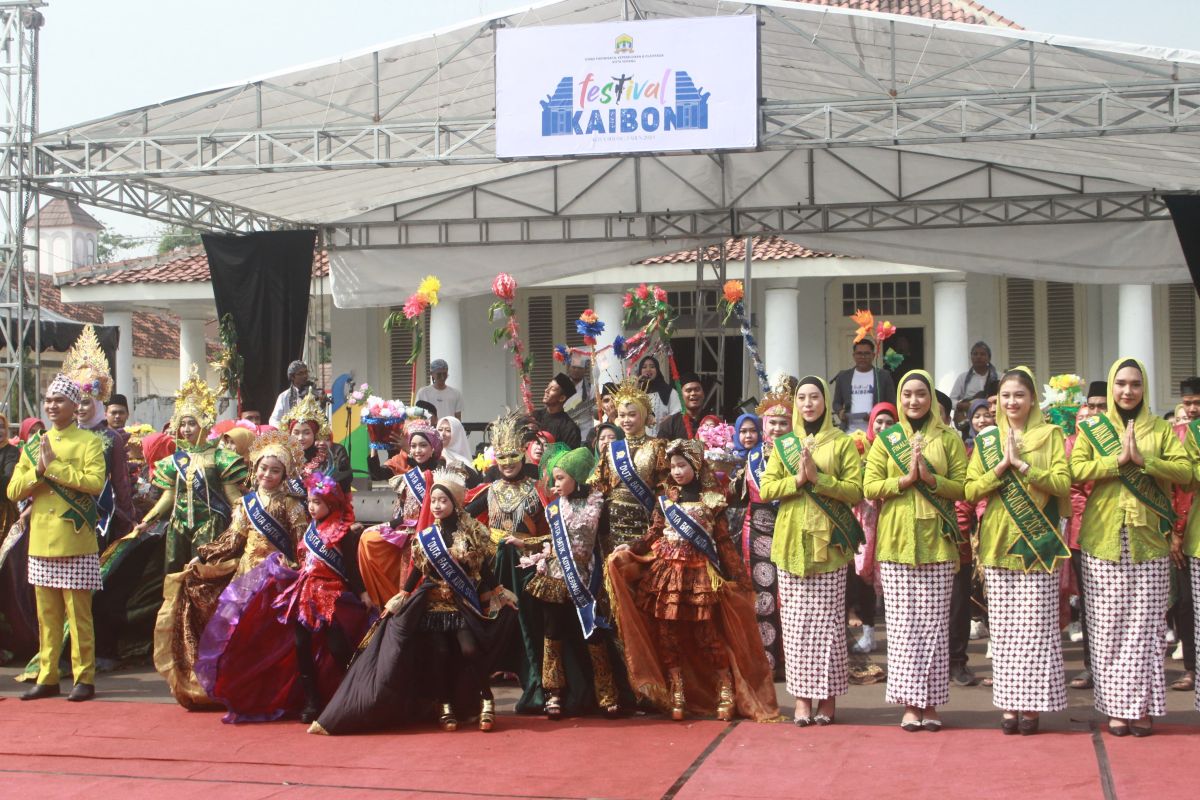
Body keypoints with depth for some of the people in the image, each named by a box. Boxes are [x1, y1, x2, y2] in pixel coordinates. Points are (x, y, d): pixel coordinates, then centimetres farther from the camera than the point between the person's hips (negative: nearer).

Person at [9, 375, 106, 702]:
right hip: (41, 543, 5)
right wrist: (39, 470, -10)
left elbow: (95, 482, -17)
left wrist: (53, 466, -15)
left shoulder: (89, 442, -1)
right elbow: (13, 491, 7)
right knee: (46, 616, 10)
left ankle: (84, 678, 4)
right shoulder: (33, 444, 14)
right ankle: (47, 677, 16)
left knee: (78, 614, -2)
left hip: (75, 544, -5)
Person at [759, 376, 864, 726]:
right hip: (791, 542, 3)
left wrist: (818, 478, -15)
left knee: (828, 619, -3)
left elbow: (856, 490, -4)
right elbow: (766, 489, 5)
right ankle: (802, 697, 7)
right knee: (796, 620, 1)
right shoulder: (783, 444, 14)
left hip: (828, 543, -2)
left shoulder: (842, 443, 5)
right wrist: (797, 479, -10)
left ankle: (828, 697, 6)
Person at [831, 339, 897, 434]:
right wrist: (840, 412, -6)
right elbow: (837, 402, 17)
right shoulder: (843, 376, 12)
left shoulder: (884, 376, 6)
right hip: (850, 431, 2)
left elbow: (892, 404, 5)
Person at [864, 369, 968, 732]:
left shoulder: (949, 438, 8)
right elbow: (870, 487, 2)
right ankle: (909, 703, 4)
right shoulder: (886, 439, 9)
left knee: (934, 623, 0)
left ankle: (930, 702, 7)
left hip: (937, 541, 0)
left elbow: (961, 486, 1)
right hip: (897, 539, 0)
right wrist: (906, 478, -11)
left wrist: (931, 478, -14)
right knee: (902, 623, -1)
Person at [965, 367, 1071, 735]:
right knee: (1003, 627, 3)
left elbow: (1063, 484, -8)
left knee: (1036, 625, -4)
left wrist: (1022, 464, -15)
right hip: (998, 541, 2)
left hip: (1038, 542, -2)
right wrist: (1001, 466, -10)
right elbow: (970, 490, 3)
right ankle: (1009, 704, 8)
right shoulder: (987, 439, 11)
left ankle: (1033, 704, 2)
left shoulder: (1050, 435, 4)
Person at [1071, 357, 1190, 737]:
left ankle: (1143, 706, 7)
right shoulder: (1091, 428, 8)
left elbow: (1184, 471, -4)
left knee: (1146, 625, 0)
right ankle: (1116, 706, 6)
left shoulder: (1161, 429, 9)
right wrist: (1119, 460, -16)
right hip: (1104, 539, 0)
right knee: (1109, 626, 0)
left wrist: (1143, 460, -16)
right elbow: (1077, 470, -6)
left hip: (1149, 540, 0)